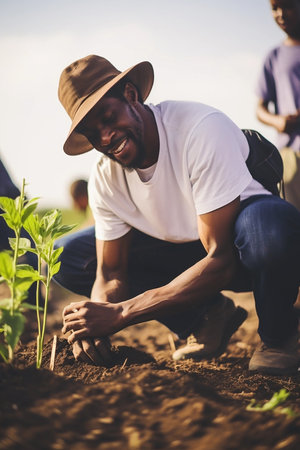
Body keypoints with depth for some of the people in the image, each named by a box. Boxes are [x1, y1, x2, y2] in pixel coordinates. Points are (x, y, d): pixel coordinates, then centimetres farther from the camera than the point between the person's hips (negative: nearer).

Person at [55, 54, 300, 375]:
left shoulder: (202, 129, -30)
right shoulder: (104, 178, -10)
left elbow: (221, 261, -32)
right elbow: (111, 274, -7)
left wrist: (120, 313, -37)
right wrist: (96, 324, -33)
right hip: (180, 252, 6)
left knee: (272, 221, -42)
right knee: (67, 256, -7)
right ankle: (204, 318, -1)